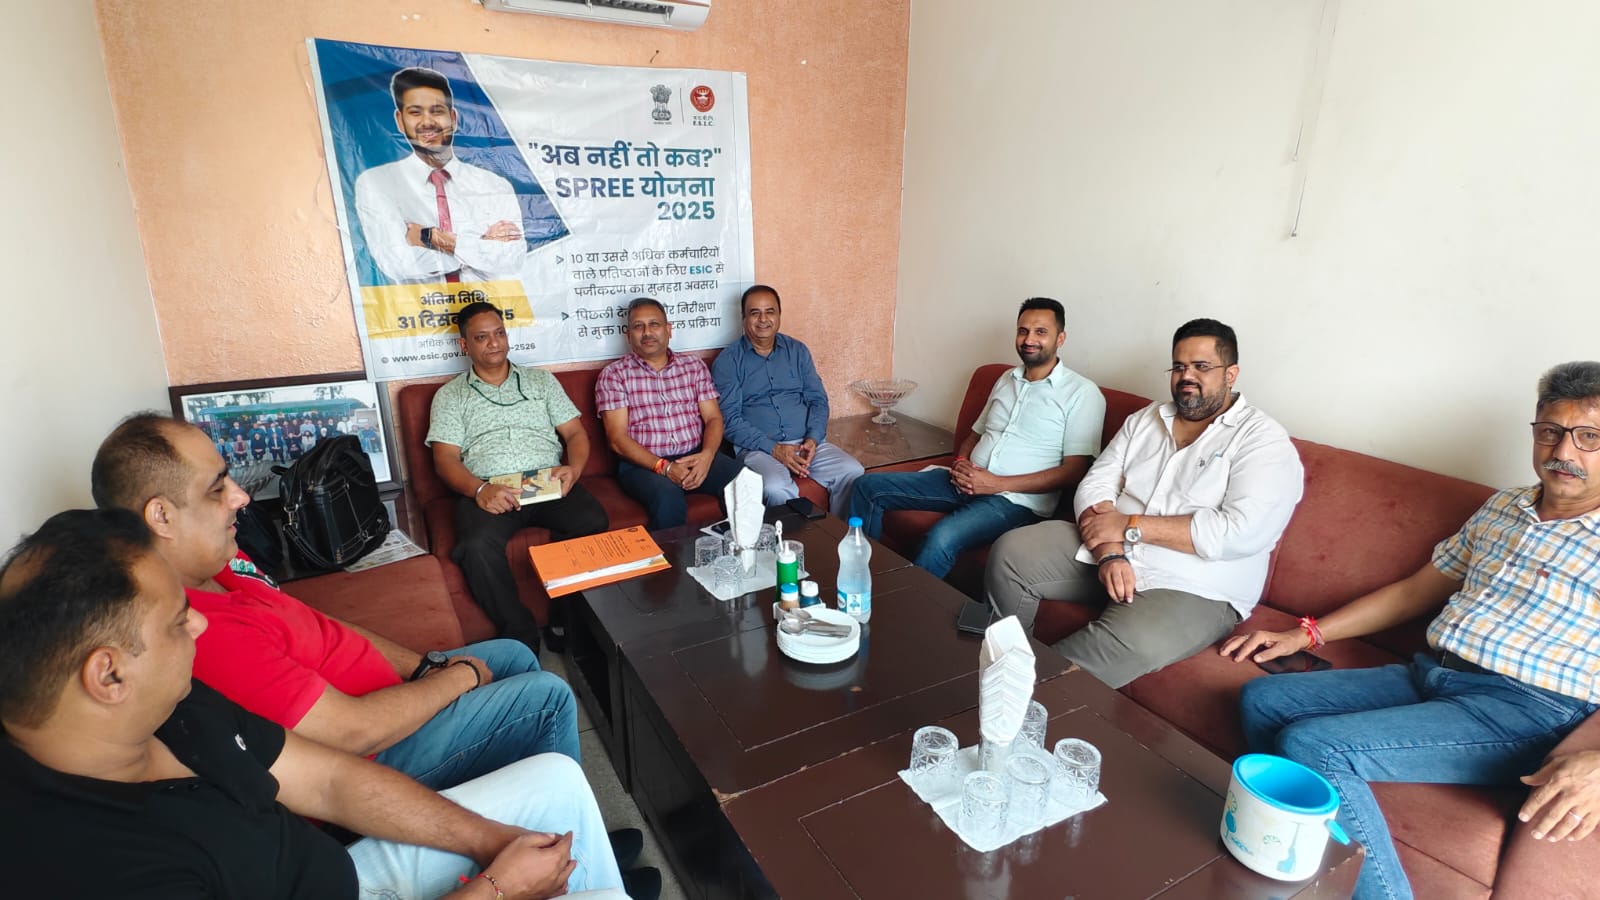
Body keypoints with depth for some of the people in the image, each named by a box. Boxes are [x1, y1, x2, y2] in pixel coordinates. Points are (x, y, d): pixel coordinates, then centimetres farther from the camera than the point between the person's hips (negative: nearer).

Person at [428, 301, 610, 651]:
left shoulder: (541, 380, 23)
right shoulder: (450, 395, 17)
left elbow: (575, 433, 16)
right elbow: (445, 458, 5)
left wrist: (574, 468, -8)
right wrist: (479, 490, -17)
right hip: (487, 490, -1)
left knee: (593, 522, -30)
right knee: (477, 546, -34)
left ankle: (566, 622, -13)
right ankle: (522, 638, -15)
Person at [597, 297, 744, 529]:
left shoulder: (694, 366, 14)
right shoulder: (613, 375, 3)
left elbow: (713, 418, 9)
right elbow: (617, 439, -4)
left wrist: (707, 455, -13)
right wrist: (663, 467, -17)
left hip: (695, 457, 3)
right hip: (642, 464, -3)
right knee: (668, 497, -36)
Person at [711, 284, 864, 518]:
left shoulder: (798, 351, 15)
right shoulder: (727, 361, 2)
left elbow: (818, 399, 11)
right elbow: (729, 420, -6)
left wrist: (813, 439, -9)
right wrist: (774, 448, -17)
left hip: (807, 442, 4)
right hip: (758, 447, -4)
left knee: (852, 472, -21)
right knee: (777, 489, -35)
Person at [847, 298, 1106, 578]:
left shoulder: (1082, 393, -4)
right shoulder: (1006, 380, 18)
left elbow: (1074, 470, -11)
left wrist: (997, 483, -17)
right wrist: (961, 462, 0)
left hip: (1015, 498, -7)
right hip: (967, 482, 7)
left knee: (942, 538, -36)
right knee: (869, 487, -2)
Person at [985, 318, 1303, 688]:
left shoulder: (1264, 440, -6)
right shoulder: (1144, 420, 12)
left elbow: (1243, 532, -21)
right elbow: (1095, 487, 2)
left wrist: (1130, 526, -19)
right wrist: (1110, 553, -18)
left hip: (1194, 589, -5)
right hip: (1106, 556, 6)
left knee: (1125, 648, -36)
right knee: (1010, 554, -12)